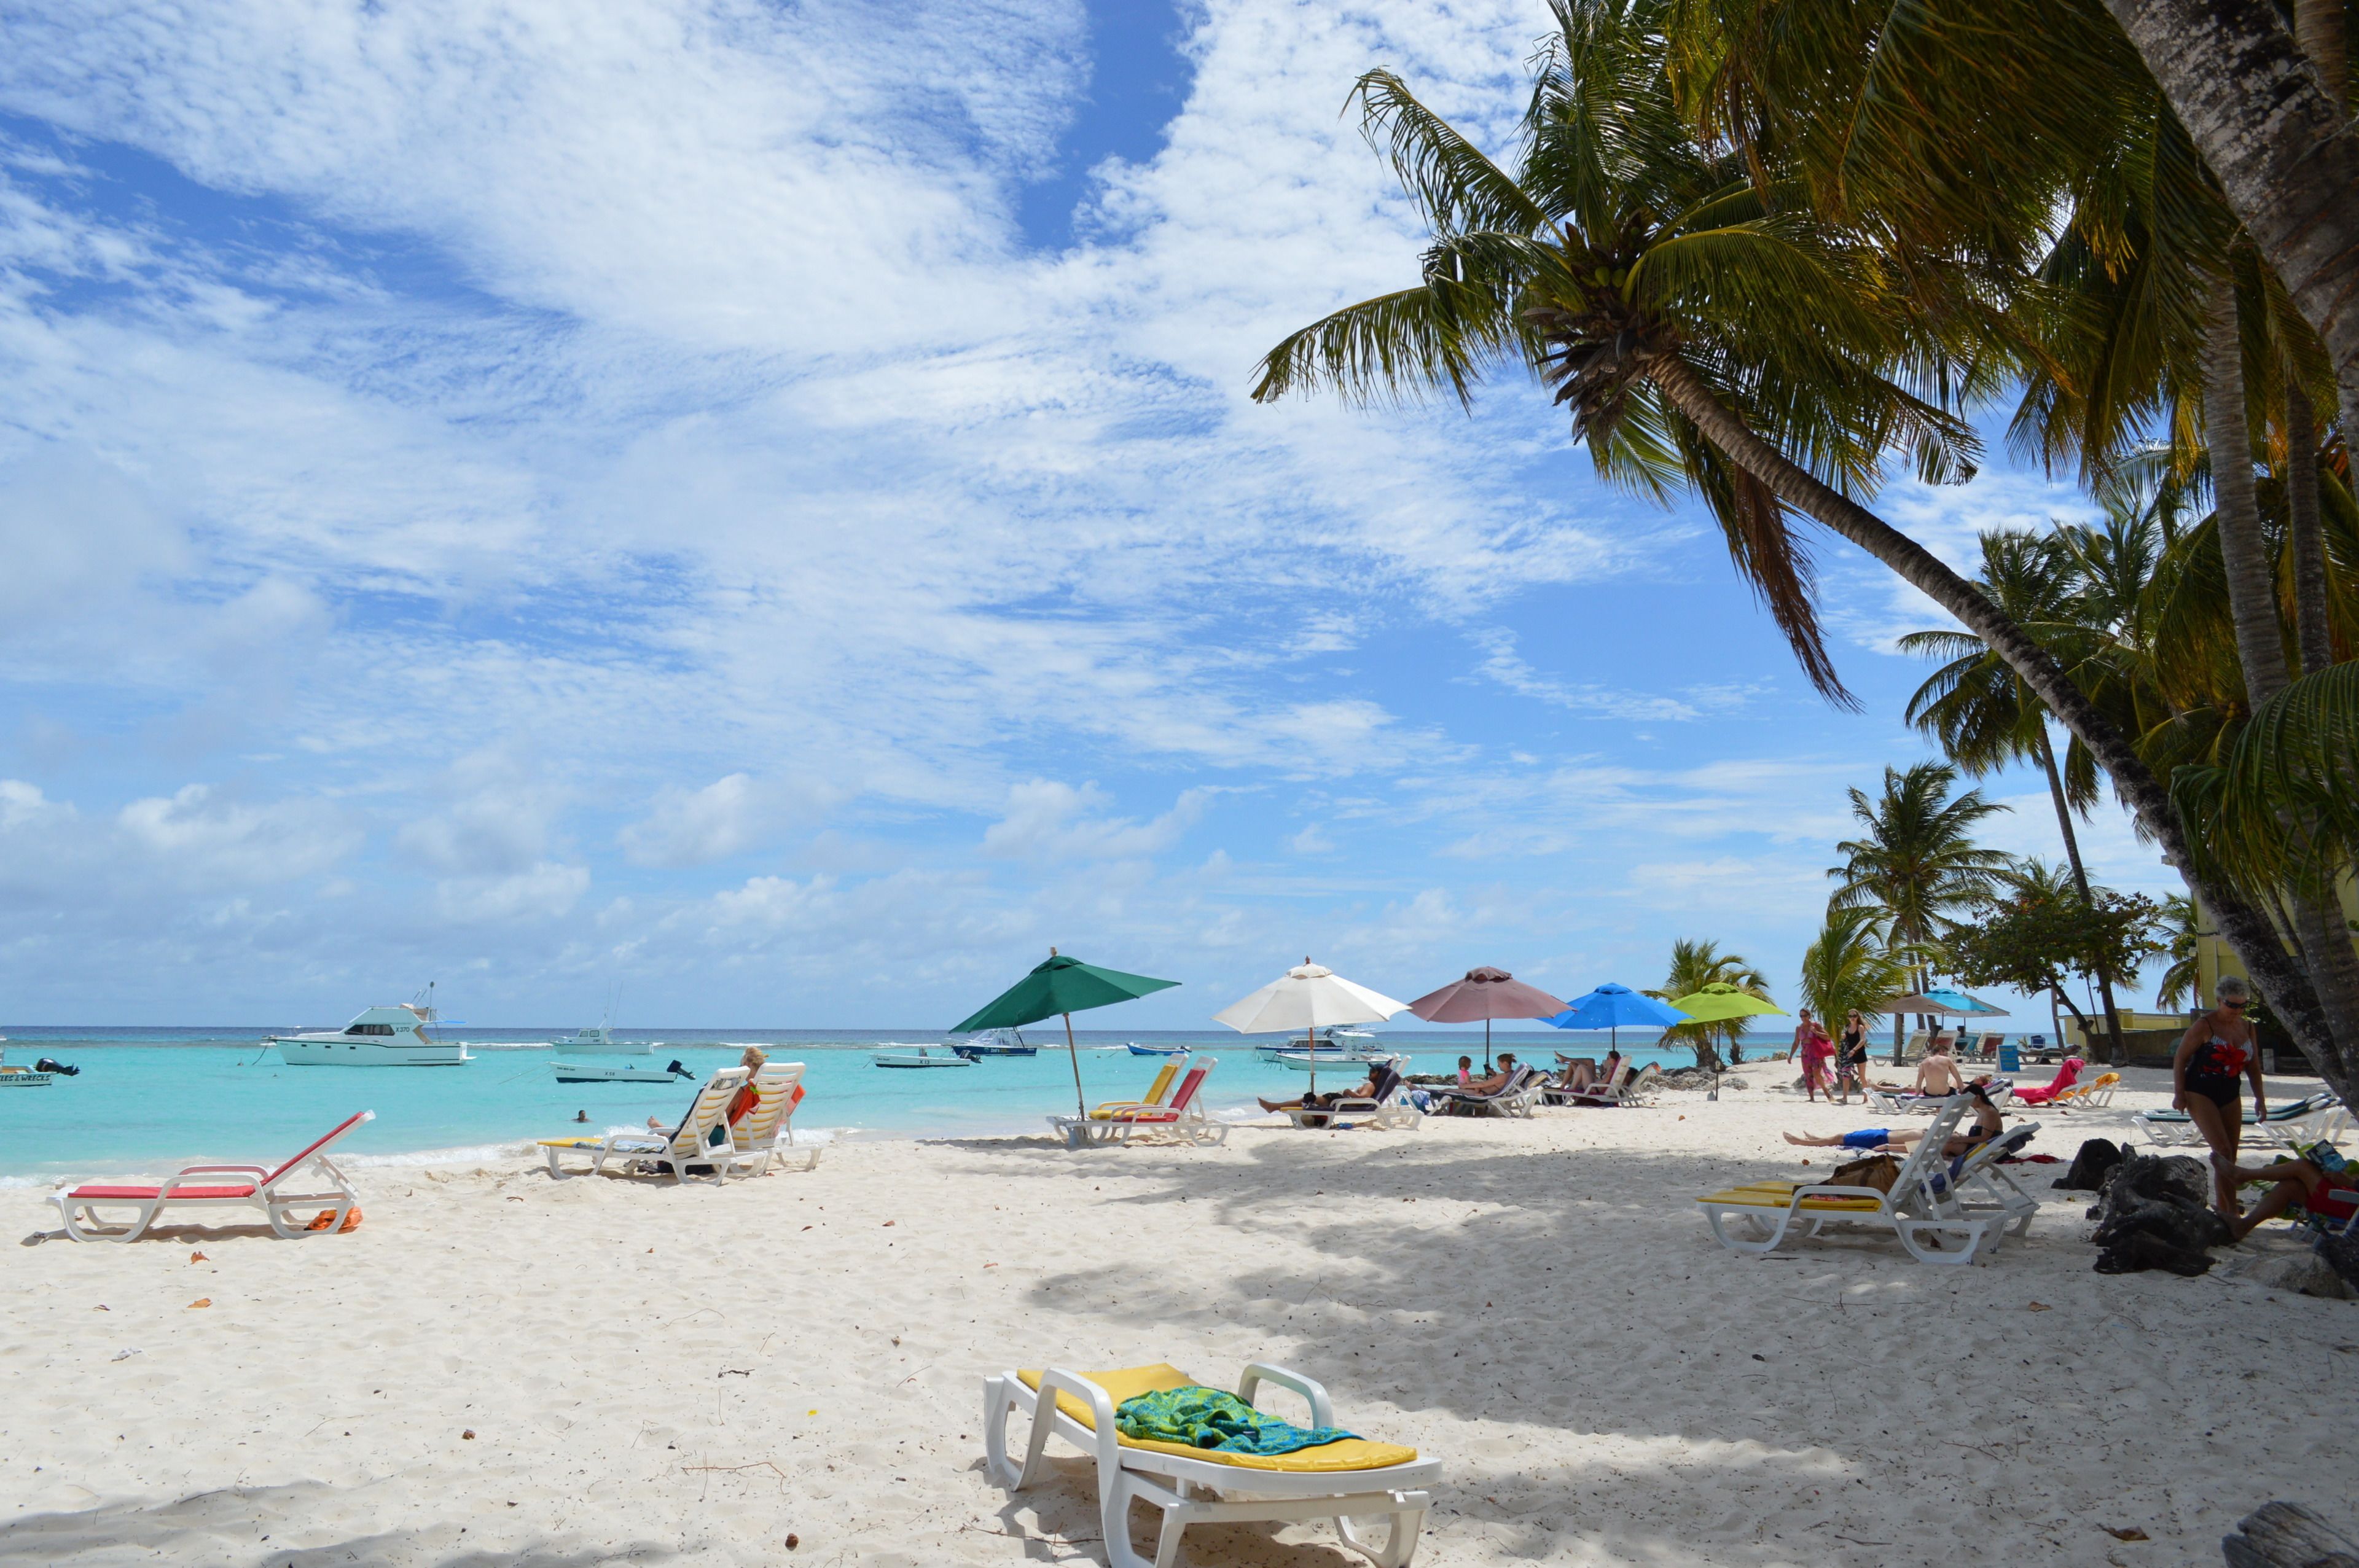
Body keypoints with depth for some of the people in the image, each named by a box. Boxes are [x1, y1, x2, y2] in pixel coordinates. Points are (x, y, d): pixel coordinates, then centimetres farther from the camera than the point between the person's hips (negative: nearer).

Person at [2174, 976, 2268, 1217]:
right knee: (2223, 1151, -17)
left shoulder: (2247, 1027, 6)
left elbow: (2253, 1066, 15)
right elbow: (2180, 1058, -9)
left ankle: (2223, 1211, 14)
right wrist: (2179, 1093, -12)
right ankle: (2231, 1211, -14)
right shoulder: (2204, 1026, -12)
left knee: (2229, 1157, 6)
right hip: (2200, 1093, -6)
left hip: (2230, 1095, 6)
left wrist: (2260, 1099, 11)